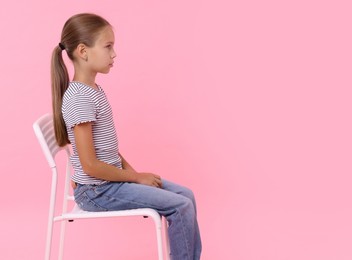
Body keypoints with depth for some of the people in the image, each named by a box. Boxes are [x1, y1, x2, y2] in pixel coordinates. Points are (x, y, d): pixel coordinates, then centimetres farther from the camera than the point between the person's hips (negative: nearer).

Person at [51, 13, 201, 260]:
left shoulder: (94, 90, 8)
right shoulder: (79, 98, -22)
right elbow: (90, 165, -23)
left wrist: (129, 169, 2)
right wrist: (137, 177, -13)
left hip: (111, 179, 9)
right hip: (97, 190, -9)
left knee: (186, 194, 8)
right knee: (181, 206, -12)